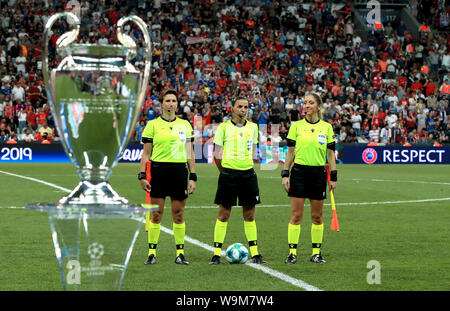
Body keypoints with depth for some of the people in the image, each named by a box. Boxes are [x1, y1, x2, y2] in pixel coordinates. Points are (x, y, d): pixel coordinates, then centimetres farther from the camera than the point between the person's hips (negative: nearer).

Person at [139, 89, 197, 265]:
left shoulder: (185, 125, 10)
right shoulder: (152, 125, 3)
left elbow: (190, 153, 12)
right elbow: (146, 153, 3)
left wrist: (192, 177, 6)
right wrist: (142, 176, -6)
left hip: (179, 170, 2)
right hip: (158, 170, -2)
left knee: (178, 214, 3)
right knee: (156, 214, -1)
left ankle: (180, 253, 9)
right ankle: (152, 253, 6)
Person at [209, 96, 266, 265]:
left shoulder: (253, 127, 9)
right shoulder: (223, 127, -2)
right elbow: (217, 153, 2)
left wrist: (247, 165, 14)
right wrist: (224, 171, 5)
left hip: (248, 173, 3)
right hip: (228, 173, -3)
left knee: (249, 215, 6)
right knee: (224, 215, -2)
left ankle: (254, 253, 10)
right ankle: (217, 253, 3)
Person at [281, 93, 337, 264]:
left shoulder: (327, 127, 5)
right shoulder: (296, 126, 2)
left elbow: (331, 153, 7)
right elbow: (290, 152, 5)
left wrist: (333, 177, 3)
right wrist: (285, 174, -1)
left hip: (318, 173, 1)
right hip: (299, 171, -1)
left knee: (317, 216, 4)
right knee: (296, 215, -4)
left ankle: (316, 252, 12)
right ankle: (292, 252, 0)